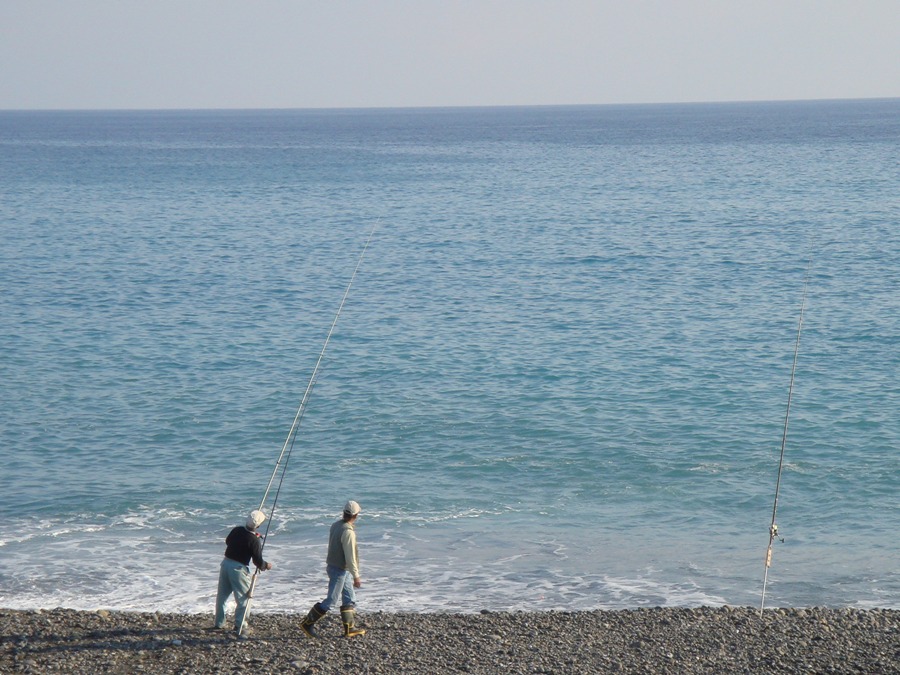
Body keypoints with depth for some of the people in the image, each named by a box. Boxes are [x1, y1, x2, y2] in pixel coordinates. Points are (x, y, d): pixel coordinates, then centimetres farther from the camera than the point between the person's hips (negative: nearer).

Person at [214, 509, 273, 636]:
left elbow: (227, 541, 20)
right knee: (243, 598, 5)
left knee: (222, 595, 18)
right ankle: (239, 625, 0)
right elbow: (258, 561, -14)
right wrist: (266, 565, 6)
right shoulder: (254, 540, -17)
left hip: (226, 563, 7)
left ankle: (219, 623, 28)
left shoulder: (237, 530, 1)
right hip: (239, 568, -7)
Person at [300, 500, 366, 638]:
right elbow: (350, 557, -23)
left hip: (333, 565, 10)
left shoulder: (336, 525, 4)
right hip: (340, 570, -10)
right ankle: (307, 623, 3)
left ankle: (350, 629, 16)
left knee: (349, 599, 13)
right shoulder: (348, 532, -24)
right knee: (331, 600, -2)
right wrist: (356, 576, -17)